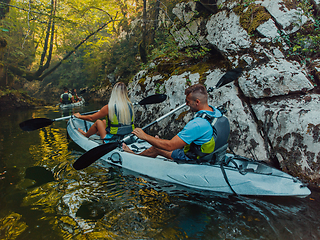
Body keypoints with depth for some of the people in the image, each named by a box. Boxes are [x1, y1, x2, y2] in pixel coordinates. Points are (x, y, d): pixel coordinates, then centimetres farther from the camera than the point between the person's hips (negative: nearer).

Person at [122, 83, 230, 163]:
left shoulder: (197, 124, -37)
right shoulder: (217, 112, -10)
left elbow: (170, 146, -32)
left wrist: (145, 136, -22)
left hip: (192, 160, -8)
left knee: (156, 148, 10)